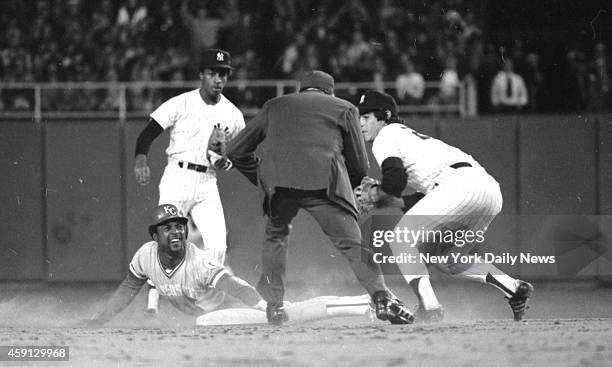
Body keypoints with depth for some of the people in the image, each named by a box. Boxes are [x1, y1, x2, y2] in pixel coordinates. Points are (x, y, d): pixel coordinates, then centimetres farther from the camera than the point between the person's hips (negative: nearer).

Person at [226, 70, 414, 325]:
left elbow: (236, 151, 29)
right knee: (352, 244, -3)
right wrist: (342, 188, 37)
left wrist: (262, 180, 35)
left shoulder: (274, 106, 30)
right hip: (324, 182, -2)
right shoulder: (343, 108, 24)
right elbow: (360, 165, 21)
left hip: (277, 182, 2)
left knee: (275, 235, 26)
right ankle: (383, 299, -19)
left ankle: (274, 305, 22)